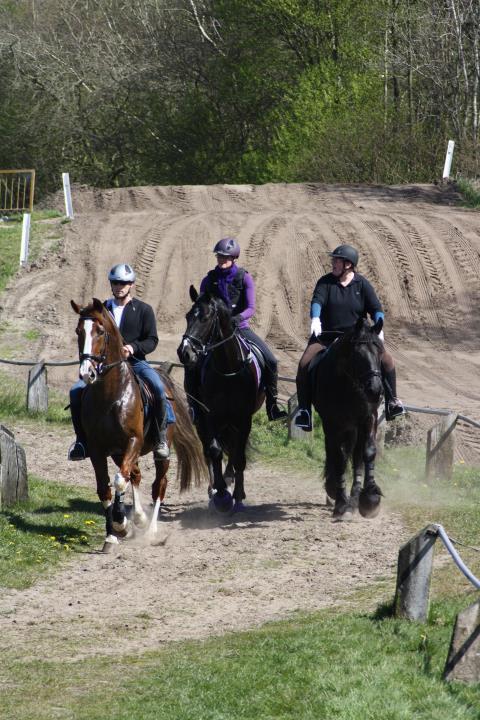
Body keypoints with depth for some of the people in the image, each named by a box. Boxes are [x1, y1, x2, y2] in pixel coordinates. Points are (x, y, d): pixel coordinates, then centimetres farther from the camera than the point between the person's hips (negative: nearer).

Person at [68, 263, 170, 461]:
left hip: (135, 362, -3)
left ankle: (161, 439, -19)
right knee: (76, 391, -17)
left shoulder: (143, 310, 6)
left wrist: (133, 347, -18)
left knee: (158, 388, -32)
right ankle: (82, 440, -4)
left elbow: (152, 340, 1)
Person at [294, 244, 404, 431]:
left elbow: (376, 309, -5)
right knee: (304, 364, -20)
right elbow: (317, 301, -15)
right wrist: (315, 319, -36)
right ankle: (303, 409, -12)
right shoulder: (326, 282, 1)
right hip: (327, 336, 0)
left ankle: (392, 401, -3)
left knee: (387, 360, -16)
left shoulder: (362, 284, 1)